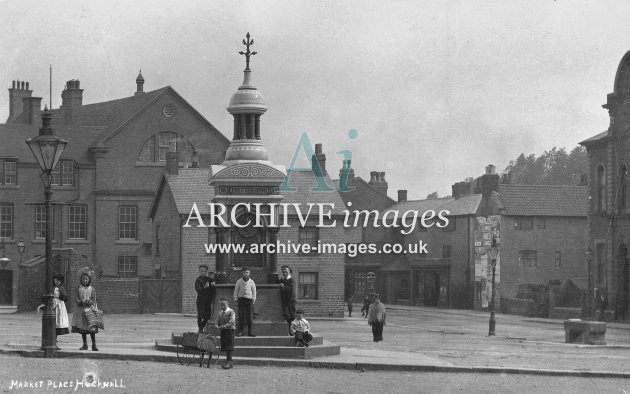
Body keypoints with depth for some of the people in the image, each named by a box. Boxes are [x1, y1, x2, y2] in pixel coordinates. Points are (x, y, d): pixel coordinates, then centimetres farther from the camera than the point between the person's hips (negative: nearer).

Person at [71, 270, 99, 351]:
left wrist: (88, 302, -20)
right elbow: (76, 298, 4)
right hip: (80, 309, 2)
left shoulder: (91, 289, 3)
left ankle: (94, 345, -3)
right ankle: (85, 345, 13)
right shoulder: (79, 288, 7)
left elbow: (94, 299, -1)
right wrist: (80, 302, -16)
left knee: (91, 328, -7)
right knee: (82, 328, 5)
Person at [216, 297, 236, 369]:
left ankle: (228, 362, -10)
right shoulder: (220, 312, 15)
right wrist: (217, 325, -6)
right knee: (225, 348, 6)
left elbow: (232, 322, -17)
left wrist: (224, 326, -25)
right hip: (223, 331, 7)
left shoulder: (231, 312, -6)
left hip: (229, 330, -7)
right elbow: (218, 321, 18)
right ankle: (229, 363, 12)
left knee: (229, 348, -10)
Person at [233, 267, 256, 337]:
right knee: (241, 316, -3)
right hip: (241, 299, 0)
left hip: (249, 299, 0)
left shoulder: (251, 282, 6)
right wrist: (235, 299, 2)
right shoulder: (239, 281, 4)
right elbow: (236, 290, 8)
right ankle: (240, 332, 1)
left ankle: (250, 332, 2)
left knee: (250, 316, -2)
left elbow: (254, 291, 12)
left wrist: (254, 299, 7)